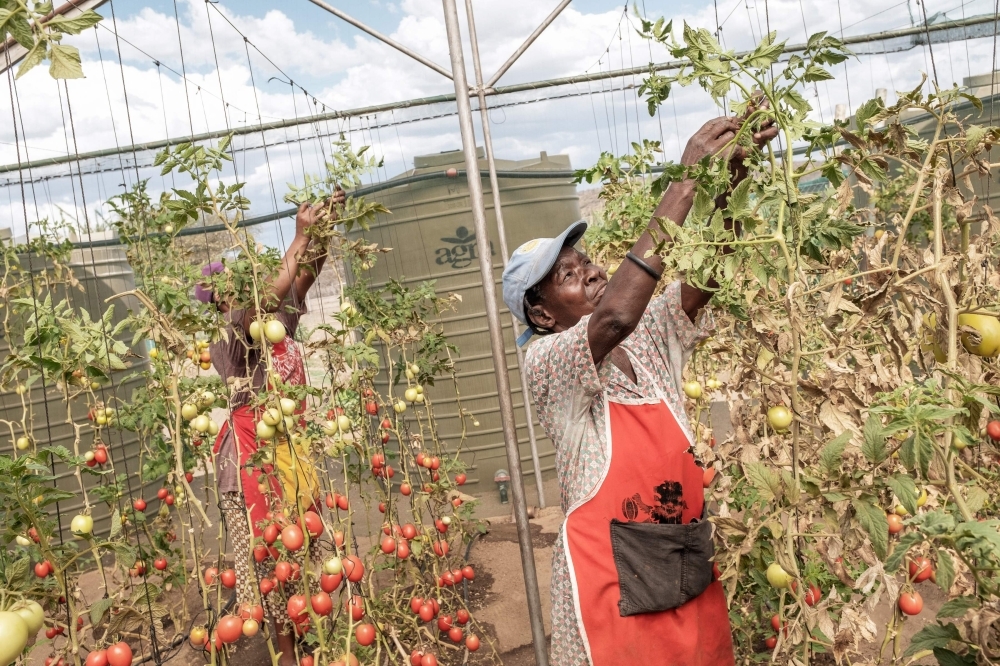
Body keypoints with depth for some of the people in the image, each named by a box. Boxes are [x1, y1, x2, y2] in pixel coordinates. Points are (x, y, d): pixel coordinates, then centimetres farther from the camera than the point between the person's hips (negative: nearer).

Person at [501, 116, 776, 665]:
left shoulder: (649, 338, 6)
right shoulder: (546, 363, -14)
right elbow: (615, 317, -32)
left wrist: (728, 180, -21)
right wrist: (683, 184, -28)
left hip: (691, 570, 6)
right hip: (612, 581, -6)